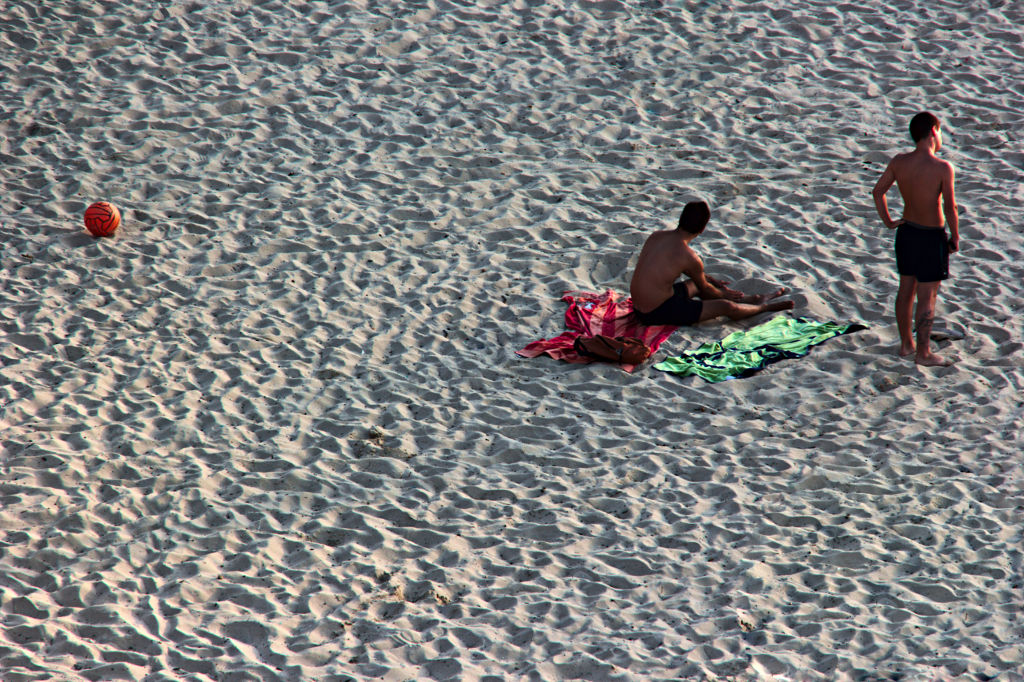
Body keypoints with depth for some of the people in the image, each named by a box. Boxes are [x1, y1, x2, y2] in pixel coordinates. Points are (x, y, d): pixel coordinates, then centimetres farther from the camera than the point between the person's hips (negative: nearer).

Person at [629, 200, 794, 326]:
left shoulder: (657, 236, 1)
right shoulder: (689, 258, -22)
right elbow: (704, 289, -2)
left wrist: (709, 278, 31)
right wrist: (723, 294, 21)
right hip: (658, 313, -8)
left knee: (702, 281, 26)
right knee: (726, 307, -1)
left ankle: (753, 299, 39)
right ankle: (763, 306, 26)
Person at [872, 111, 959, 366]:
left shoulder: (898, 162, -5)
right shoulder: (943, 168, -22)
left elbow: (878, 191, 5)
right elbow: (950, 208, -20)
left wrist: (887, 221, 15)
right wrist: (955, 238, -7)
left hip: (906, 231, 6)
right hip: (931, 237, -6)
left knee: (906, 290, 18)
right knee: (927, 297, 4)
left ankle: (906, 344, 31)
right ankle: (923, 353, 11)